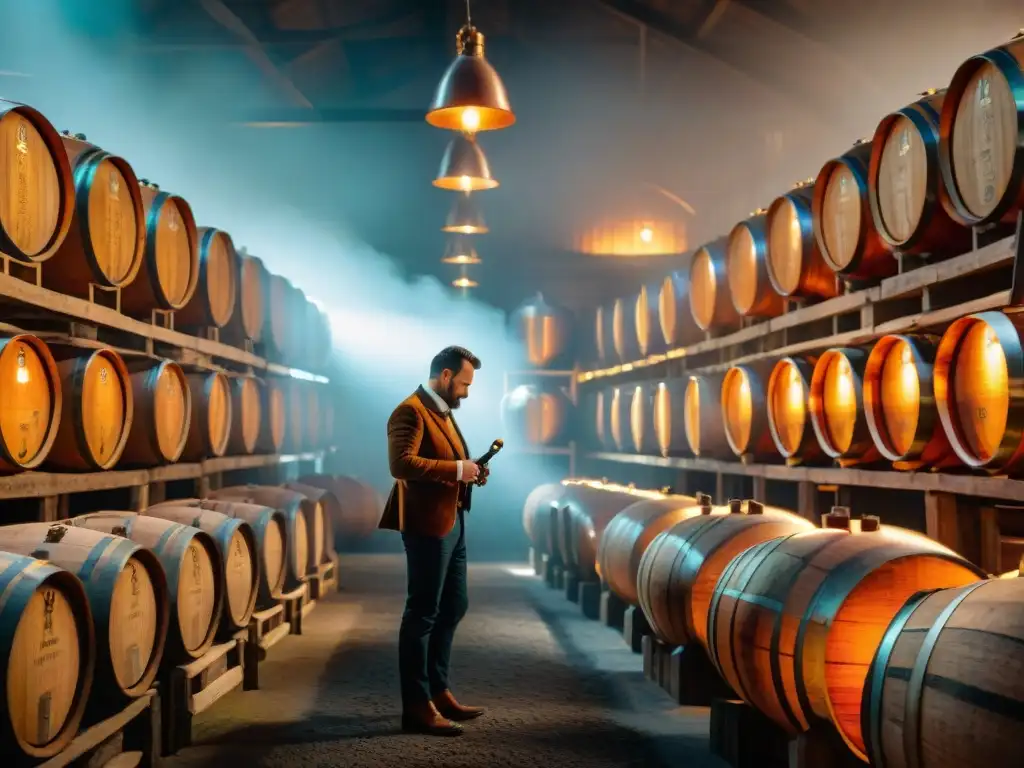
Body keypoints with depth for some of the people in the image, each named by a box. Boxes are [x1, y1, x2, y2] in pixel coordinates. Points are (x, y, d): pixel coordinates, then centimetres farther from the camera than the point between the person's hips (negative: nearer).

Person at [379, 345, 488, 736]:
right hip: (428, 524, -10)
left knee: (453, 607, 17)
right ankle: (417, 706, 4)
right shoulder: (411, 411, -14)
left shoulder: (442, 411, 17)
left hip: (451, 522, 10)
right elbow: (402, 464, -27)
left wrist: (469, 472, 8)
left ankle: (438, 691, 28)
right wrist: (456, 469, -22)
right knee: (422, 614, -3)